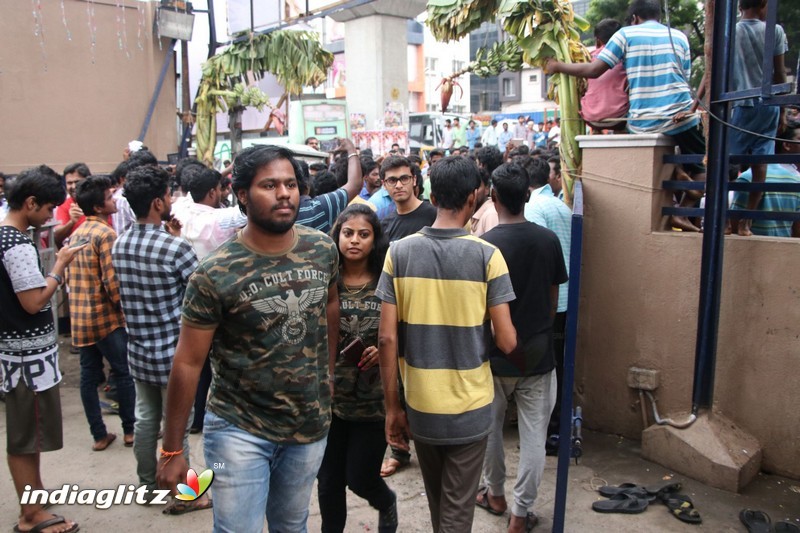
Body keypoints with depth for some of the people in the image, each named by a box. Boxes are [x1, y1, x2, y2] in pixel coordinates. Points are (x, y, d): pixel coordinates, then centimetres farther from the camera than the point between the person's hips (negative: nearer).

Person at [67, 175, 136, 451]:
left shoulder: (76, 234, 11)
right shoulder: (106, 234, -15)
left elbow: (69, 277, 15)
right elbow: (112, 281, -19)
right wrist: (124, 308, -7)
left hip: (79, 318, 8)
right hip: (106, 317, -8)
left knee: (89, 375, 10)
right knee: (125, 373, 6)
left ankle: (99, 434, 18)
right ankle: (130, 429, 15)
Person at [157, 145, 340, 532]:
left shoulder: (323, 249, -5)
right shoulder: (215, 275, -17)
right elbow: (188, 363, -12)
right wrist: (172, 449, -8)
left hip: (311, 424, 4)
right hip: (239, 429, -4)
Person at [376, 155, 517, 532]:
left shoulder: (399, 252, -7)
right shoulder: (487, 255, -12)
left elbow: (387, 339, -8)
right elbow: (506, 342, -13)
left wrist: (392, 407, 2)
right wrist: (506, 335, 11)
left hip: (420, 407, 3)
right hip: (469, 409, -2)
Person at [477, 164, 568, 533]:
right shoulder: (549, 240, -6)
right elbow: (553, 301, 4)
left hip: (495, 354, -1)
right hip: (538, 354, 2)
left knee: (489, 427, 20)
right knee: (533, 436, 10)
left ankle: (494, 494, 36)